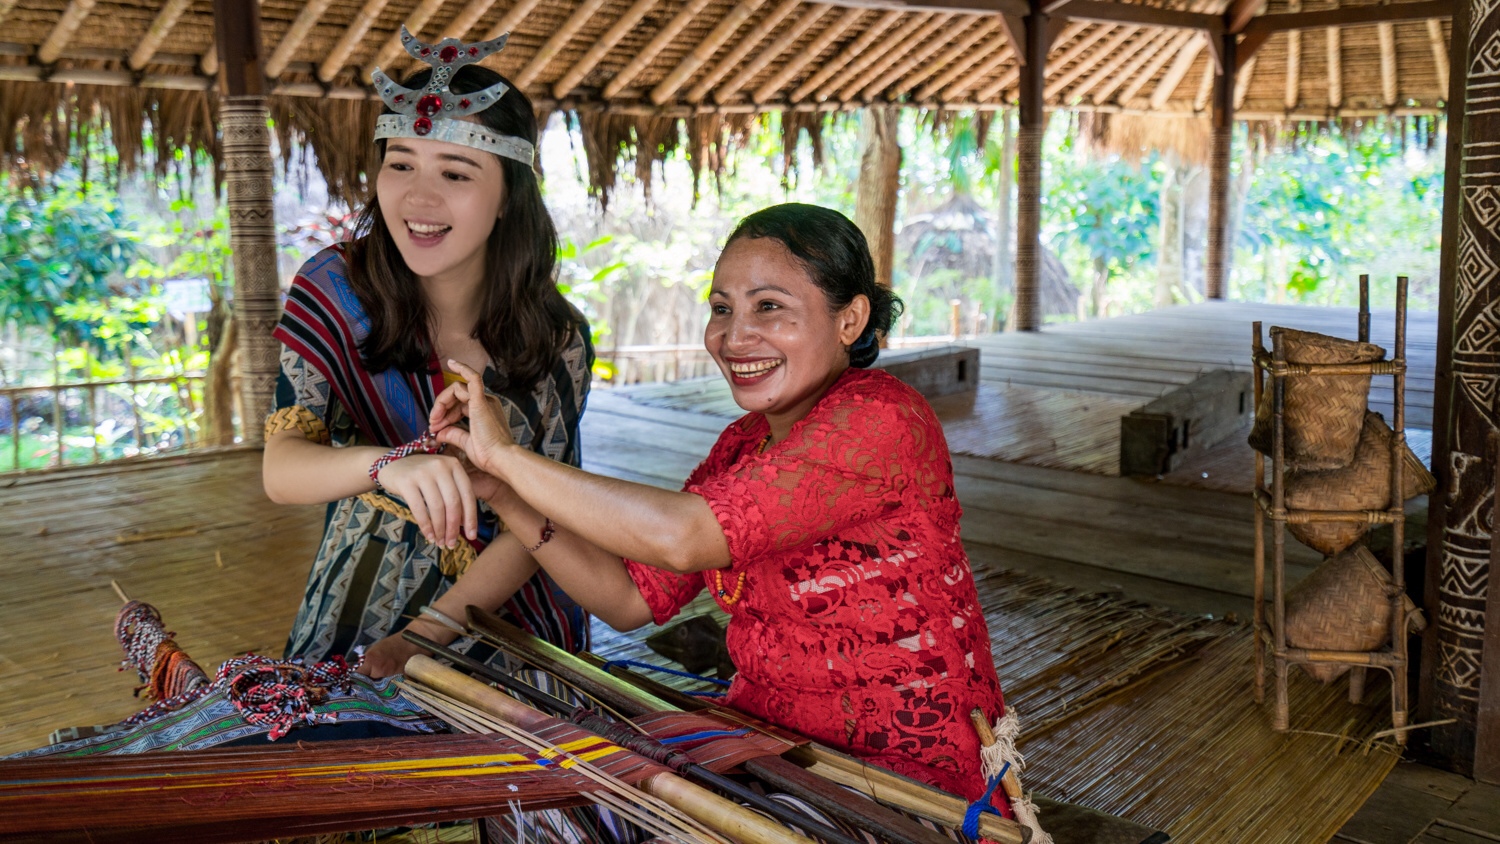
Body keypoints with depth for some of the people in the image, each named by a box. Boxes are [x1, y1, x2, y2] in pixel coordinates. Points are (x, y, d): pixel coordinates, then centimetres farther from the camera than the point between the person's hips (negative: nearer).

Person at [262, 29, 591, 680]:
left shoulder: (557, 337, -10)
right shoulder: (334, 290, -9)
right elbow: (281, 468, -19)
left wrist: (427, 631, -19)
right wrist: (389, 463, -40)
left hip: (508, 620, 0)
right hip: (359, 616, 1)